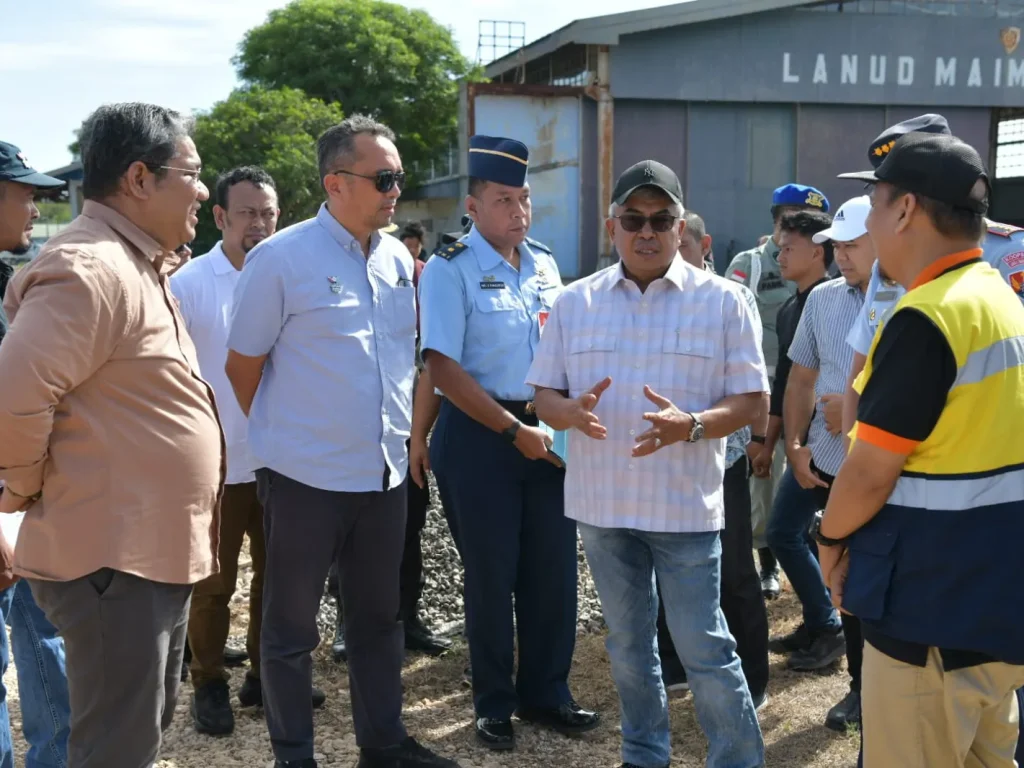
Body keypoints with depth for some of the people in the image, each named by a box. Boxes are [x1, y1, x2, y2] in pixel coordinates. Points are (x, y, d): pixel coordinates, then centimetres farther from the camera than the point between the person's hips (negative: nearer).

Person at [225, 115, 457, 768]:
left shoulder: (398, 258, 6)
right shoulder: (280, 259, -11)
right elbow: (243, 365, -3)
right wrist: (282, 436, 6)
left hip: (385, 470, 6)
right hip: (306, 475, -5)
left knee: (379, 616, 17)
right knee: (292, 625, 8)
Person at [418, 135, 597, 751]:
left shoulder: (543, 263, 9)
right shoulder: (451, 269, -10)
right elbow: (444, 367, -15)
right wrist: (514, 430, -16)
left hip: (547, 430, 5)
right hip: (480, 434, -5)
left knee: (554, 569, 10)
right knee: (492, 574, 5)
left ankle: (545, 693, 28)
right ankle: (494, 703, 24)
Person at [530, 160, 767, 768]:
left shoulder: (722, 300, -4)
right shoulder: (575, 302, 4)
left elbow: (750, 400, -4)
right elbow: (544, 394, 6)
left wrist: (690, 426, -23)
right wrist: (572, 412, -18)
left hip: (686, 506, -3)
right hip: (602, 504, 4)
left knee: (705, 649, 1)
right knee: (629, 644, 18)